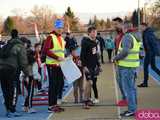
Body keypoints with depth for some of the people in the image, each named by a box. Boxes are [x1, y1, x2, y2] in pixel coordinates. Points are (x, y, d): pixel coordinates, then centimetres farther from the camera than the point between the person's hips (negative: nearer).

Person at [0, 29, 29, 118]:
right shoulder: (20, 47, 0)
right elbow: (23, 62, -5)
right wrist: (27, 74, -1)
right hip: (11, 70, -6)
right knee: (13, 91, 1)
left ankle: (8, 110, 23)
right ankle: (12, 111, 1)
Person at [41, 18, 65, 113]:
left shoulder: (61, 38, 16)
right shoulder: (51, 37, -11)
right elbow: (45, 50, -19)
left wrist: (63, 58, 10)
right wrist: (57, 57, -22)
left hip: (59, 65, 8)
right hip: (52, 65, -8)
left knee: (60, 84, 11)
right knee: (53, 85, -4)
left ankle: (55, 103, 22)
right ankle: (51, 106, 3)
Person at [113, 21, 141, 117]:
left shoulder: (127, 37, -17)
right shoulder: (136, 37, 12)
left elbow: (125, 52, -26)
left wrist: (116, 58, -11)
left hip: (126, 66, -9)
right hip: (134, 65, 9)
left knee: (128, 88, -4)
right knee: (132, 88, 16)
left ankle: (131, 110, -1)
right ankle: (134, 107, 25)